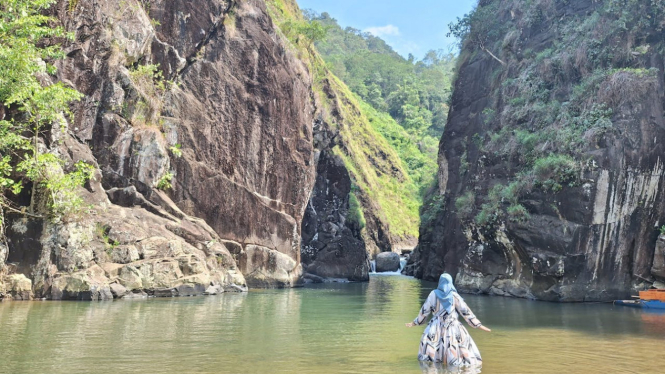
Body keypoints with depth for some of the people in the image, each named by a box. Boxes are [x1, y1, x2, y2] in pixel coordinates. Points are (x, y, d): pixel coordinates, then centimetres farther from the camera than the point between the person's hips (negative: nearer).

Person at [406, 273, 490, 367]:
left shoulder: (434, 294, -4)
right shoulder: (454, 295, -8)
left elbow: (425, 310, 2)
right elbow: (465, 311, -5)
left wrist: (415, 322, 15)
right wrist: (478, 325, 2)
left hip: (436, 327, 1)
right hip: (452, 327, -1)